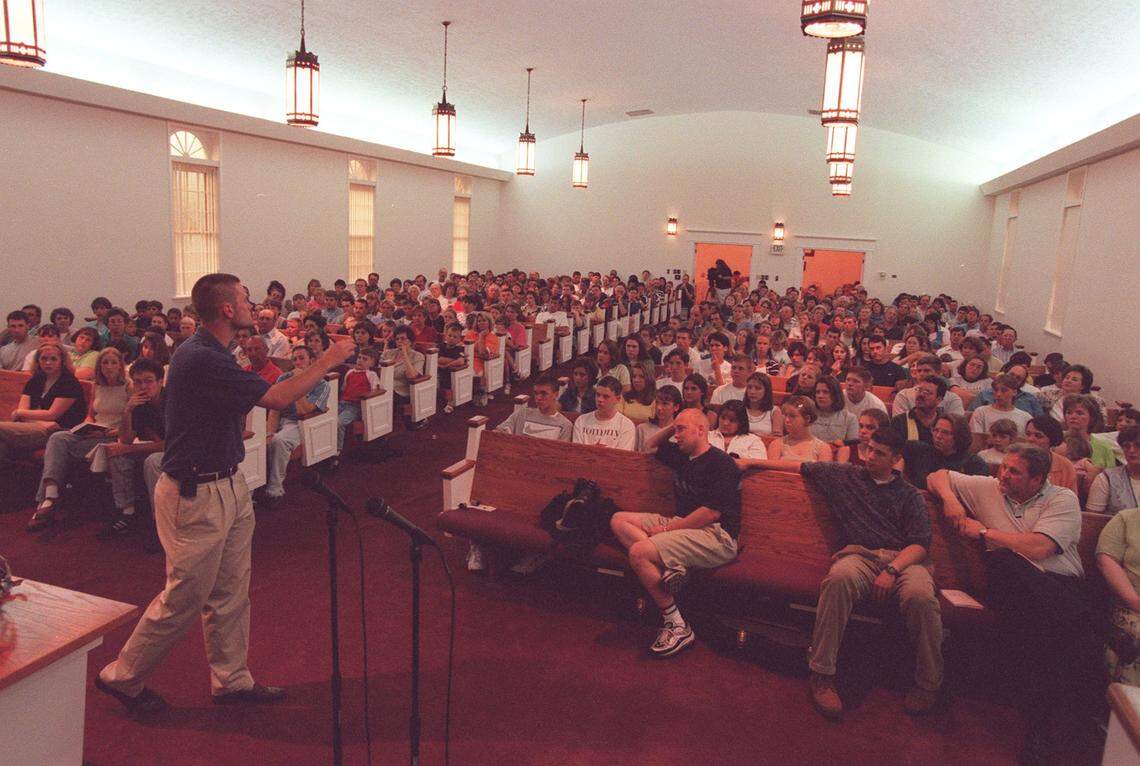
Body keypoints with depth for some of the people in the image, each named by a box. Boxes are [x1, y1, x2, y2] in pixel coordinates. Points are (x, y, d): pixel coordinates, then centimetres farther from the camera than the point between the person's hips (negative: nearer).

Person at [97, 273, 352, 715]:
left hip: (227, 486, 10)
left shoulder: (212, 354, 9)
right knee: (184, 598, 5)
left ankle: (231, 679, 29)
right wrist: (327, 362, -17)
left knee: (231, 592, 16)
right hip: (196, 495, -10)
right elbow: (277, 398, -26)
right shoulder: (199, 359, -24)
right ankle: (122, 677, 26)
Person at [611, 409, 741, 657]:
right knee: (619, 520, 0)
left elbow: (712, 512, -20)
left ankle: (677, 626, -18)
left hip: (716, 536, -10)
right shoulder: (681, 455, 17)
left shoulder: (721, 463, -11)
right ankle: (669, 568, -21)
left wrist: (668, 529, -16)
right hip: (681, 524, 10)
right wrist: (672, 426, 17)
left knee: (638, 552, -26)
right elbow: (652, 445, 36)